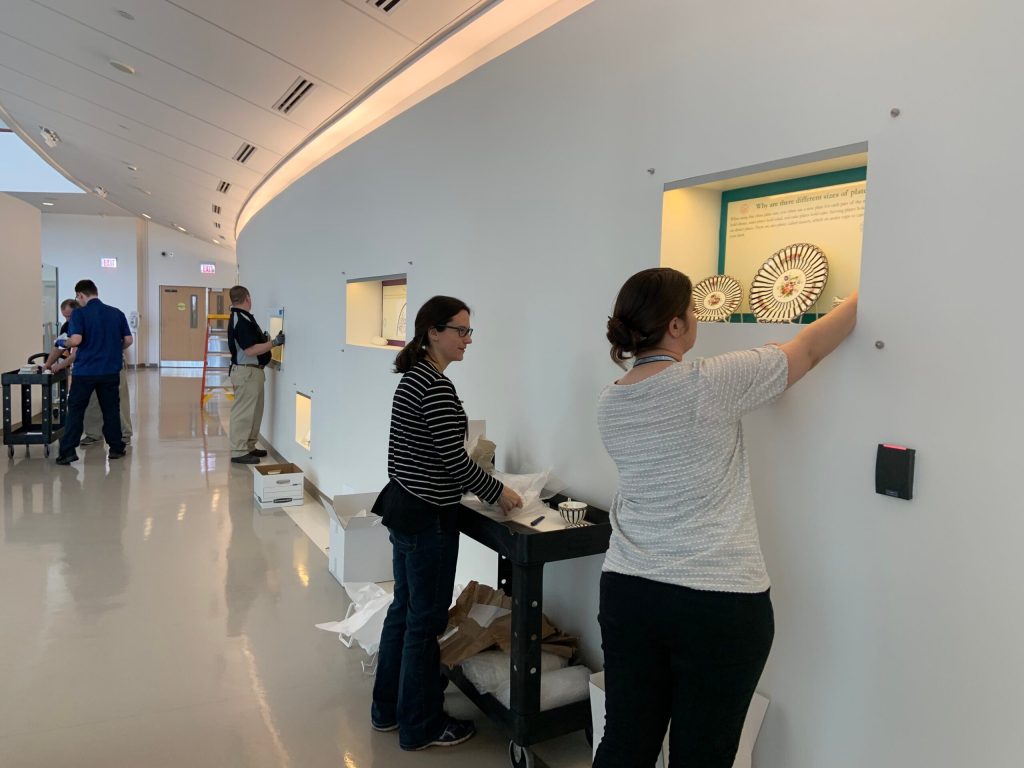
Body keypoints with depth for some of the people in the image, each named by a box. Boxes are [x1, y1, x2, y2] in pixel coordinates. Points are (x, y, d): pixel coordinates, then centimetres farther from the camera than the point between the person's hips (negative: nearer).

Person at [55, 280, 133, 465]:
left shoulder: (79, 313, -8)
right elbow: (128, 340, 3)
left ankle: (68, 451, 4)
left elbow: (76, 340, -19)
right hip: (110, 370, 3)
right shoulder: (116, 313, 3)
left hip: (85, 371, -3)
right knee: (111, 410, 11)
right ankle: (116, 448, 15)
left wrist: (65, 343, 3)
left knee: (75, 410, 5)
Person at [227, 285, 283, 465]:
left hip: (252, 371, 11)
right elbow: (250, 350, -24)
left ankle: (249, 447, 26)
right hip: (247, 372, -11)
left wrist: (262, 339, 19)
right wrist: (274, 342, -18)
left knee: (254, 411, 17)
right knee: (243, 412, -4)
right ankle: (238, 452, 3)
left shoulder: (241, 317, 12)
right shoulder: (242, 320, -20)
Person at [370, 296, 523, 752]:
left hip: (403, 506, 10)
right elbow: (453, 458, -21)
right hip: (426, 517, -10)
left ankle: (388, 709, 34)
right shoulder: (436, 384, -20)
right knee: (426, 620, 4)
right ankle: (420, 726, 21)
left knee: (404, 610, 19)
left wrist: (479, 486, 17)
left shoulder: (414, 375, 11)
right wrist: (497, 492, -8)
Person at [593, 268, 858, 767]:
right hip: (719, 602, -5)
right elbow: (808, 351, 0)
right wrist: (862, 297, 17)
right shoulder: (710, 384, -14)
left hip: (628, 591, 5)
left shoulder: (609, 404, 2)